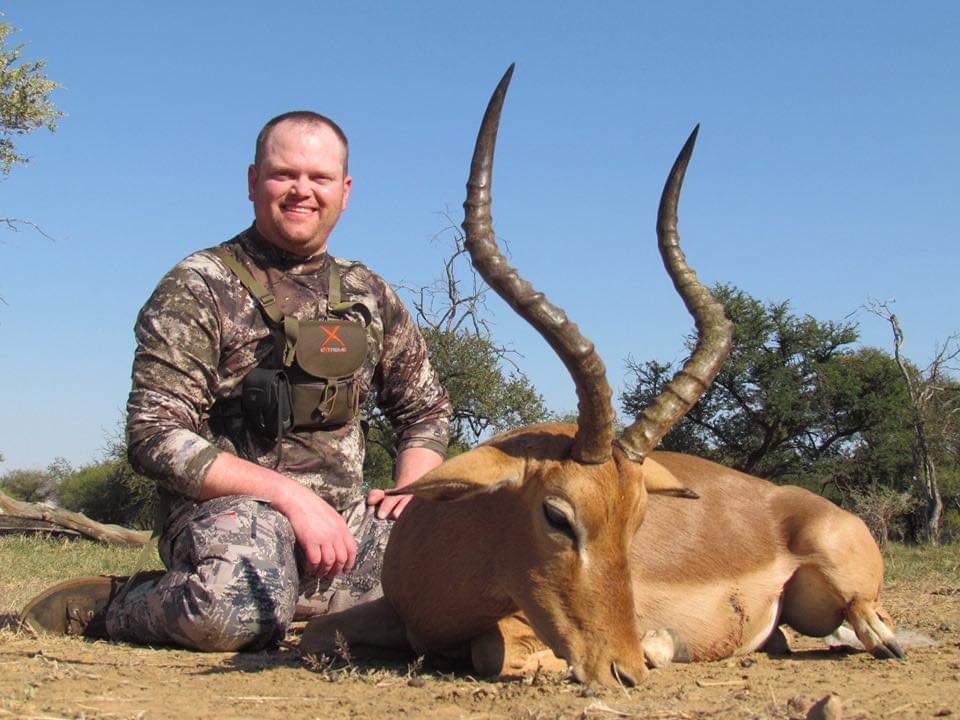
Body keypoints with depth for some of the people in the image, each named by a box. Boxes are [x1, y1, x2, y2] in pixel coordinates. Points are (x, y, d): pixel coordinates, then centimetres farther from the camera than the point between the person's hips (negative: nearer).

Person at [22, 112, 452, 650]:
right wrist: (291, 495, -19)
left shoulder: (368, 296, 15)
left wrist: (410, 492, 3)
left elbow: (426, 409, 24)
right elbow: (156, 439, -10)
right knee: (240, 606, -40)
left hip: (344, 519, 6)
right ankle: (108, 605, -6)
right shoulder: (200, 288, -2)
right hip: (228, 508, -6)